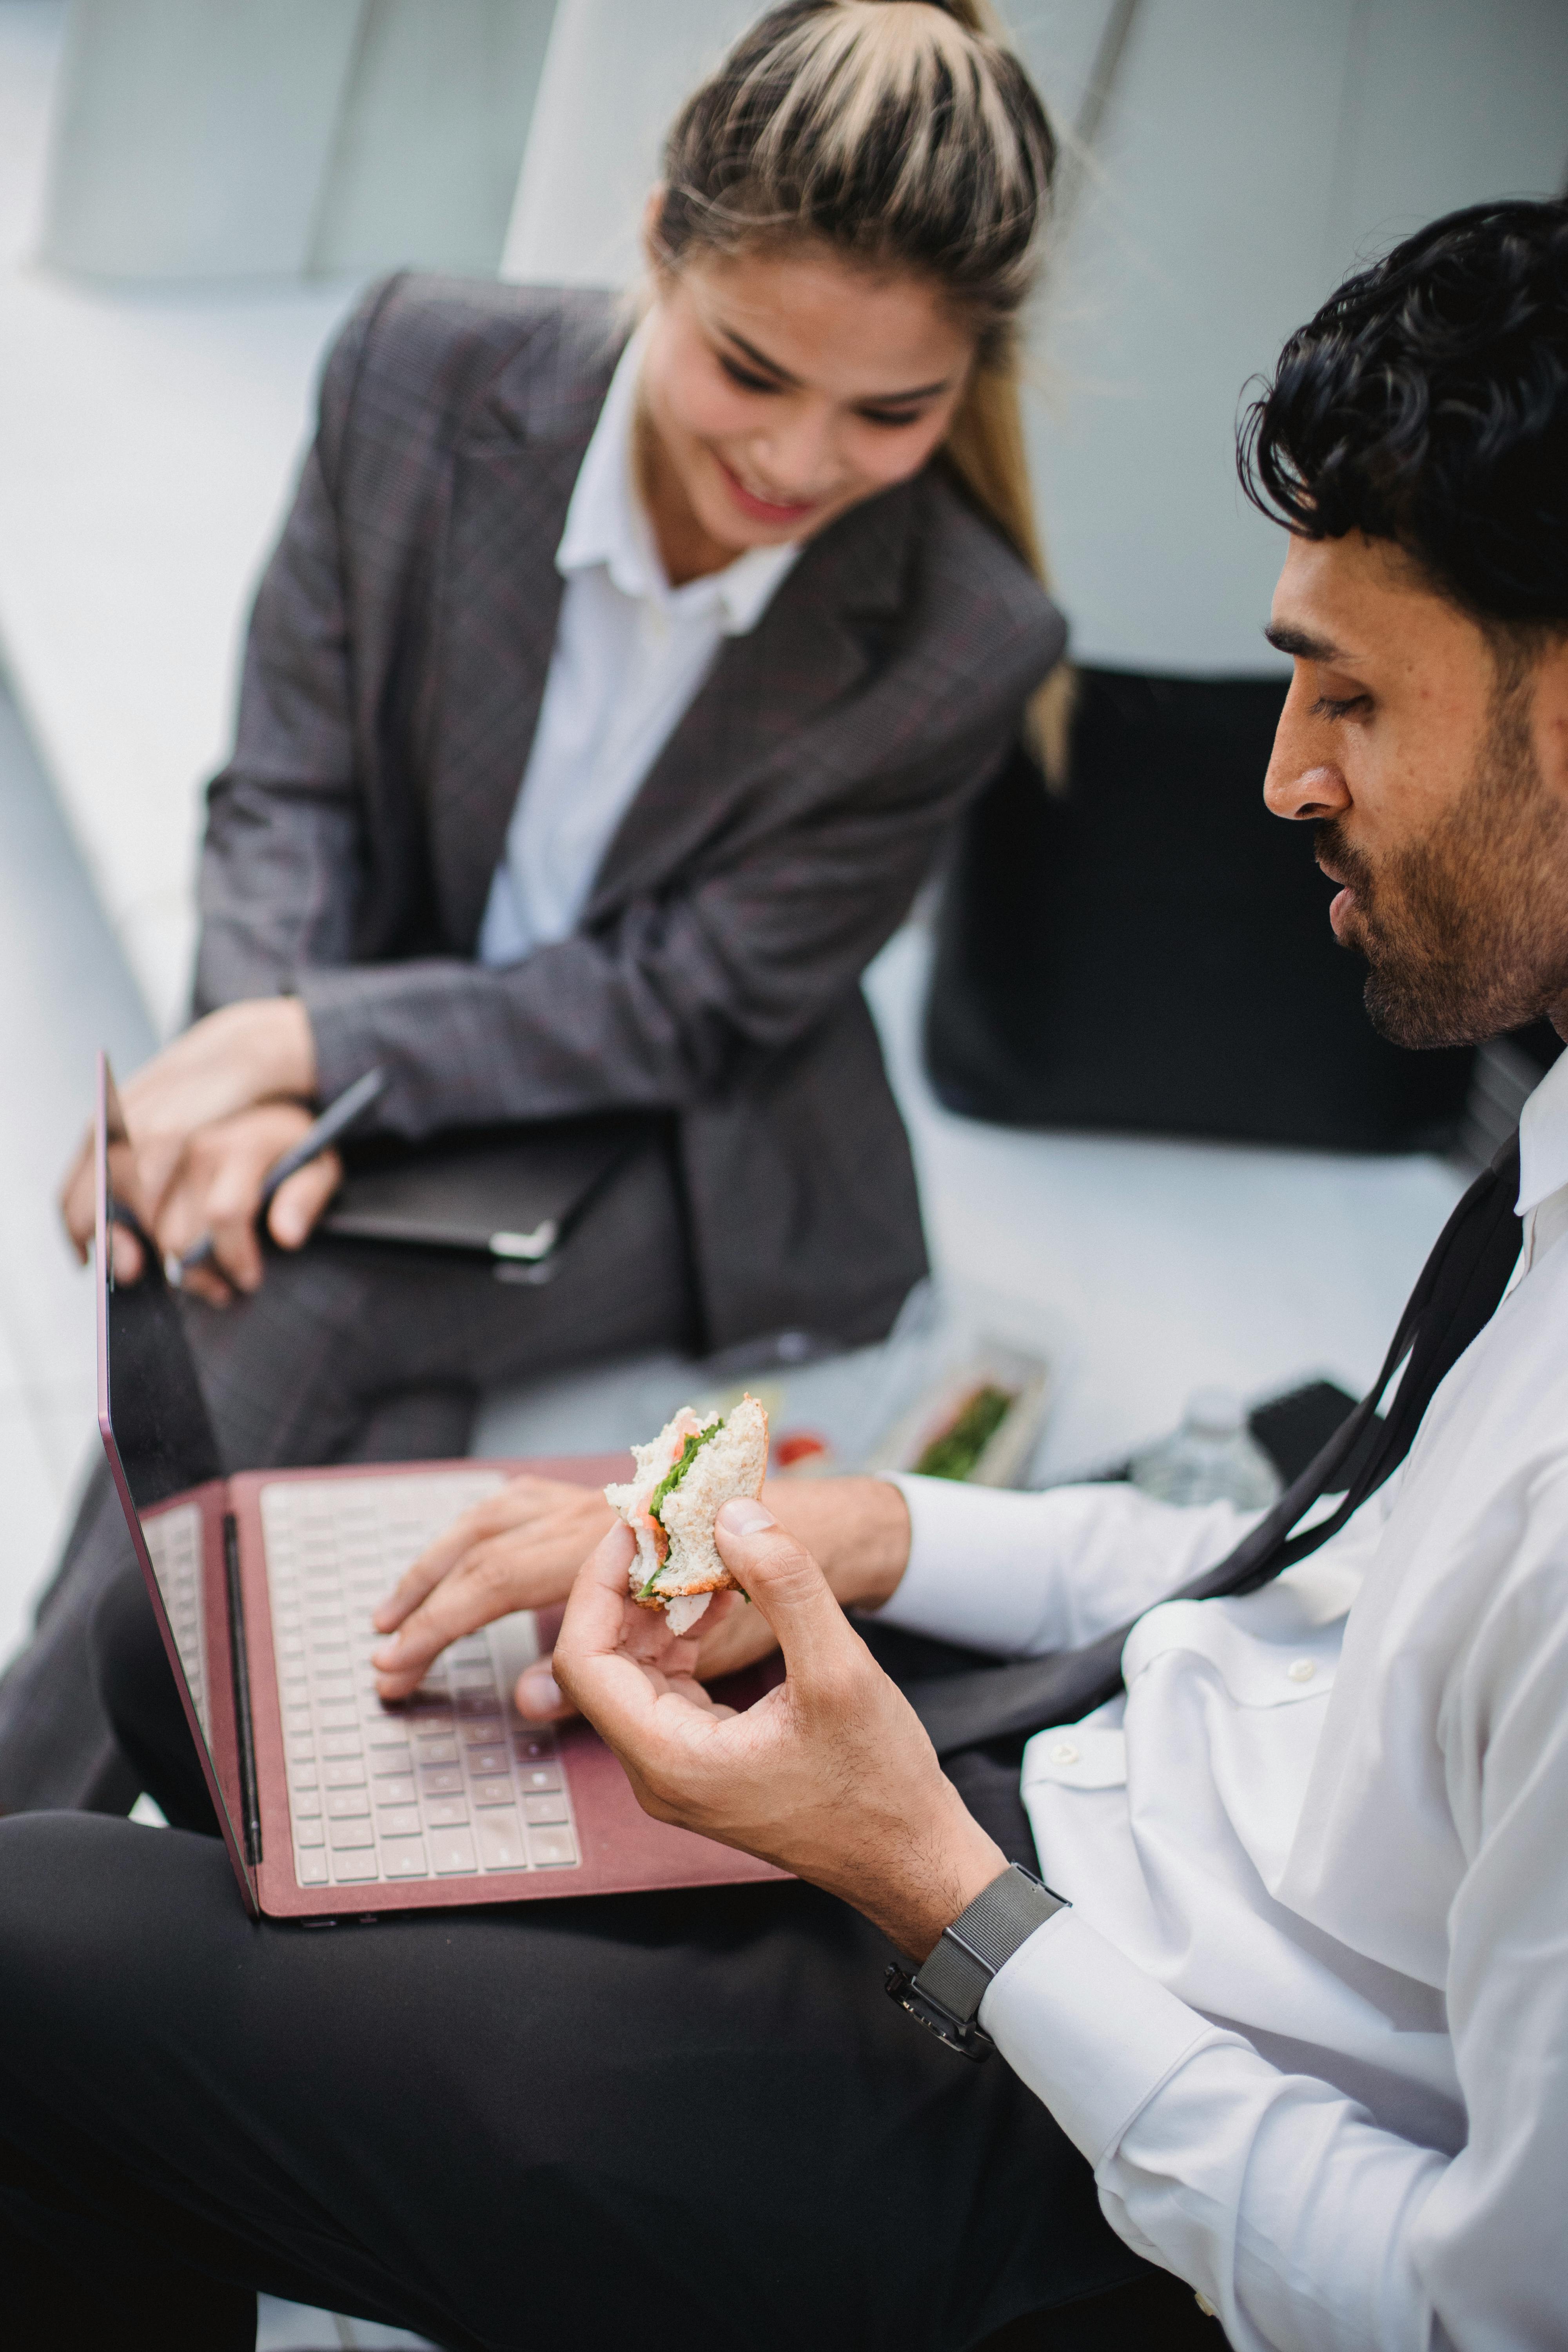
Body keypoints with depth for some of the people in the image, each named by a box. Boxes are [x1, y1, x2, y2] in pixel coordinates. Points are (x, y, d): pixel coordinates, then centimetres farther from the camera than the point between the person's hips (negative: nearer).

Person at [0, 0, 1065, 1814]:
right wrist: (265, 1099, -23)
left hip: (685, 1168, -2)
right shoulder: (420, 371, -13)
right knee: (378, 1450, -29)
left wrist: (301, 1042, -24)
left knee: (289, 1312, -28)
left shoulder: (964, 647, -20)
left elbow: (687, 1007, -15)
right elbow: (287, 791, -5)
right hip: (385, 1115, 3)